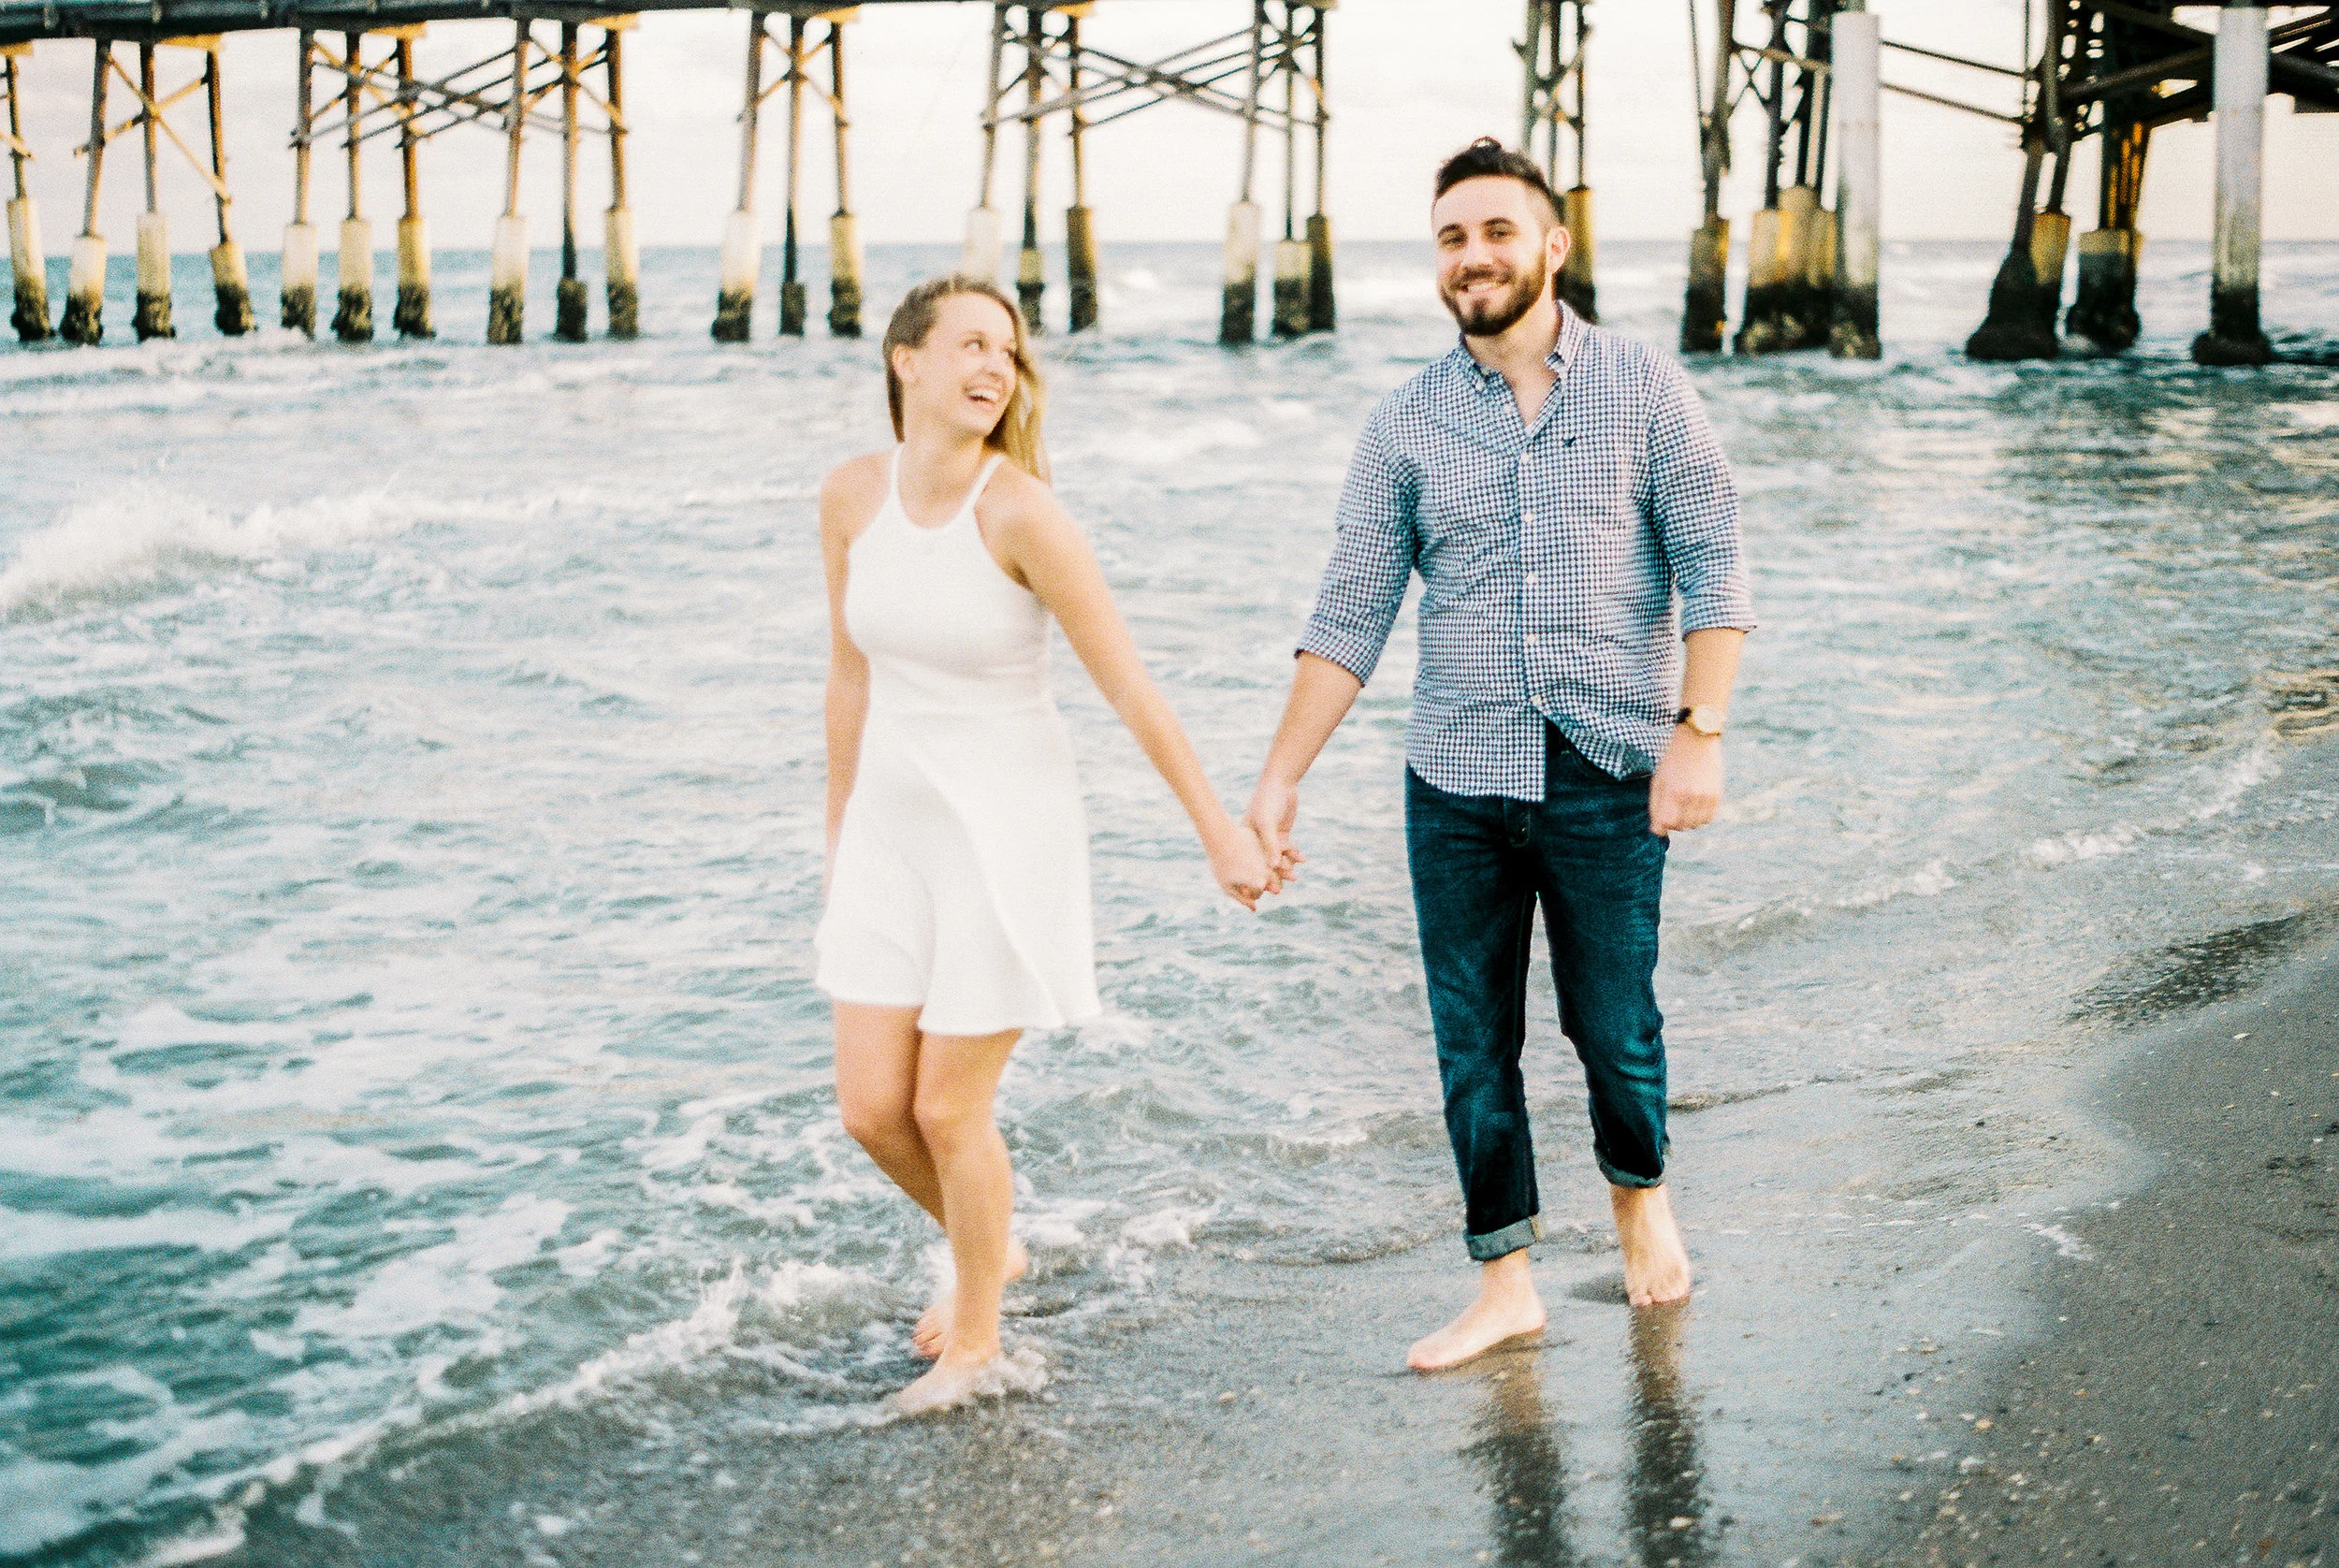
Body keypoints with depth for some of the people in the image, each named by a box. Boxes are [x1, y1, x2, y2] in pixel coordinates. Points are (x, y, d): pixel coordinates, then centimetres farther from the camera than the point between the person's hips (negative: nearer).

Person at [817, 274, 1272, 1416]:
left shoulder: (1022, 512, -20)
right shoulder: (852, 495, -3)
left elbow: (1128, 686, -15)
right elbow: (853, 676, 8)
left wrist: (1218, 830, -11)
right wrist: (838, 839, 14)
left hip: (1008, 827, -5)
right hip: (896, 826, 5)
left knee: (949, 1109, 1)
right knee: (871, 1109, 5)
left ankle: (975, 1343, 26)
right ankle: (988, 1249, 37)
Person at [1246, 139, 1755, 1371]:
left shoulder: (1643, 390, 0)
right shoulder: (1406, 425, 4)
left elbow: (1711, 566, -2)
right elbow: (1348, 617, 4)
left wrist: (1698, 730, -13)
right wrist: (1278, 780, -2)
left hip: (1607, 774, -2)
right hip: (1457, 783, 2)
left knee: (1613, 1027, 5)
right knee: (1472, 1044, 5)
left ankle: (1640, 1194, 35)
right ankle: (1506, 1282, 19)